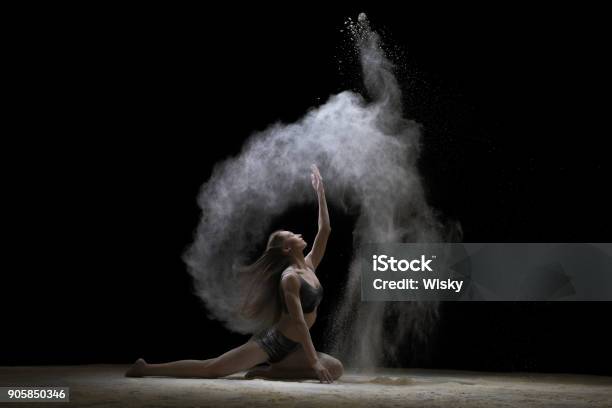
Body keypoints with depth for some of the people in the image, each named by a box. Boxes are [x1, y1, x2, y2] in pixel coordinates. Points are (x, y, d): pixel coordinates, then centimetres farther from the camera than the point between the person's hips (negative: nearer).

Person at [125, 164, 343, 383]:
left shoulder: (309, 265, 7)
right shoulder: (289, 278, -18)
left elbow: (324, 230, 9)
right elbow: (299, 322, -24)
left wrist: (320, 193, 2)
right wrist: (314, 362, -28)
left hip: (290, 348, 8)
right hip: (270, 343, -8)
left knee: (335, 369, -9)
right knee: (210, 368, -9)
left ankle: (270, 370, -4)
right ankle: (147, 368, 1)